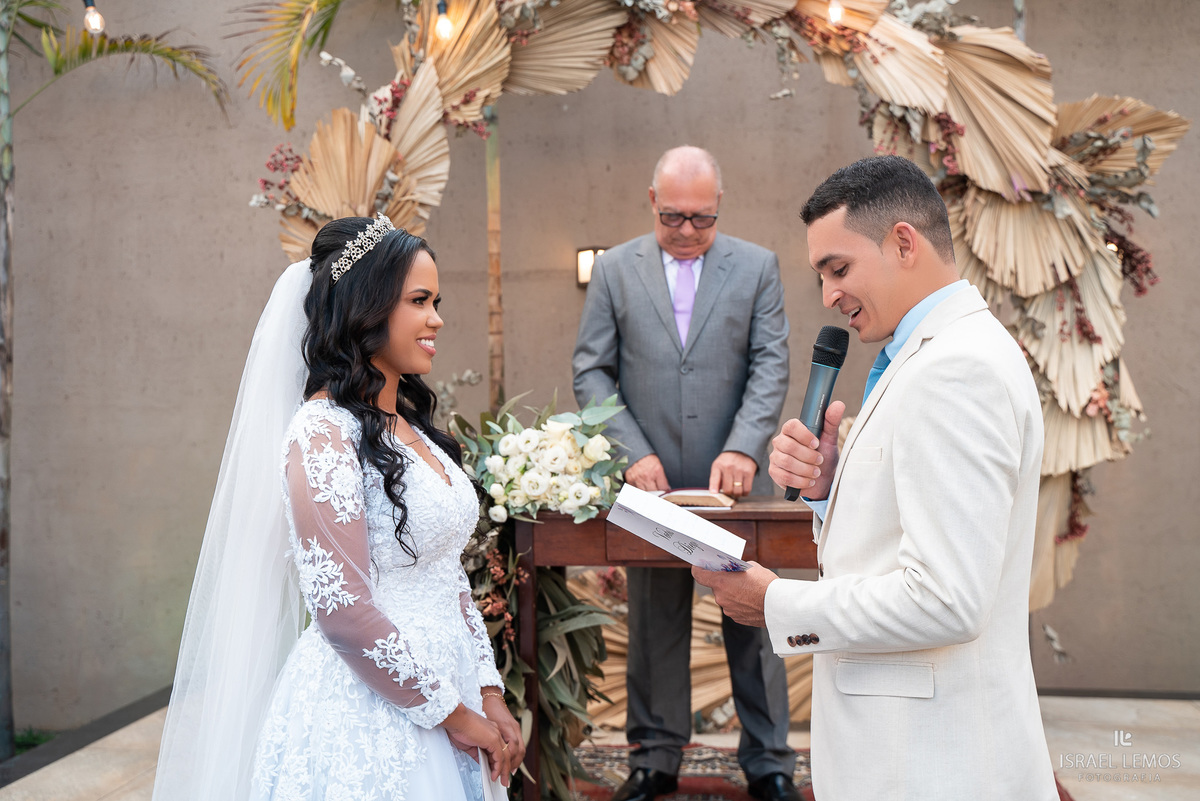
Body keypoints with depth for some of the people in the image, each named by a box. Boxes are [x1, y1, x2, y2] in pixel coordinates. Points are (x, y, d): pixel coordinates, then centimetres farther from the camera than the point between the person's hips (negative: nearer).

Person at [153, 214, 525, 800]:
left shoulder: (411, 426, 8)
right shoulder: (323, 432, -17)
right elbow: (343, 609, -21)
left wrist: (488, 694, 4)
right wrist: (451, 714, -13)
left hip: (445, 696, 8)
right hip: (364, 720, -8)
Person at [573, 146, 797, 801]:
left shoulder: (757, 266, 5)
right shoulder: (614, 269, 5)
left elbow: (771, 365, -1)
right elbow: (591, 371, 2)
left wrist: (743, 449, -16)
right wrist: (633, 452, -10)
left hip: (736, 479, 0)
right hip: (652, 479, 0)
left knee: (754, 620, 7)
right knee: (654, 625, 9)